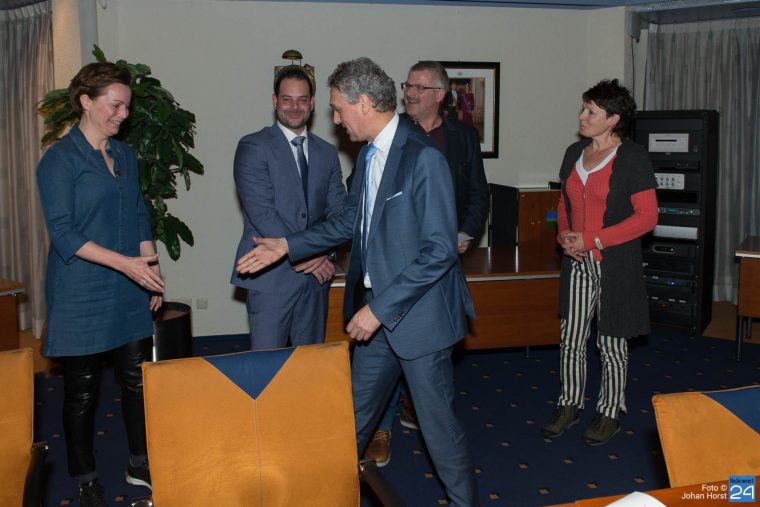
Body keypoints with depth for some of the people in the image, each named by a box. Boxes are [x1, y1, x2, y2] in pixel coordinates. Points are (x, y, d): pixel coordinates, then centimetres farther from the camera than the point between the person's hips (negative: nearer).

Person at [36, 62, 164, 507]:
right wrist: (125, 263, -22)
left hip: (129, 293, 6)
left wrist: (151, 271, 7)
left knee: (139, 379, 10)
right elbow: (63, 233, -15)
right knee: (82, 390, 6)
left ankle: (141, 465, 27)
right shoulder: (60, 159, -9)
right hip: (81, 297, -6)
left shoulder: (125, 156, 10)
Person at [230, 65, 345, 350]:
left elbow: (338, 211, 8)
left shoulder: (327, 153, 14)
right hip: (271, 276, -5)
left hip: (315, 276, 5)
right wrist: (303, 256, -16)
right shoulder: (253, 147, -4)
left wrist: (324, 253, -10)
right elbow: (261, 212, -13)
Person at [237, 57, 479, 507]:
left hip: (418, 314, -8)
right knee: (356, 414, 21)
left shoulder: (423, 158, -21)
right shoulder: (369, 154, 8)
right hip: (376, 310, 8)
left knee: (439, 422, 7)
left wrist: (379, 308, -21)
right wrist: (286, 245, 13)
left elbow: (440, 250, -23)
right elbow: (351, 221, 20)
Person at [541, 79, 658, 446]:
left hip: (615, 264, -5)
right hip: (577, 263, 5)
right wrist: (564, 234, -3)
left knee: (611, 344, 8)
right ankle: (569, 405, 28)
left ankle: (609, 413, 25)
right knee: (570, 340, 10)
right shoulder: (574, 153, 8)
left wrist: (592, 239, -18)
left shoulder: (632, 157, -11)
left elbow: (647, 216, -14)